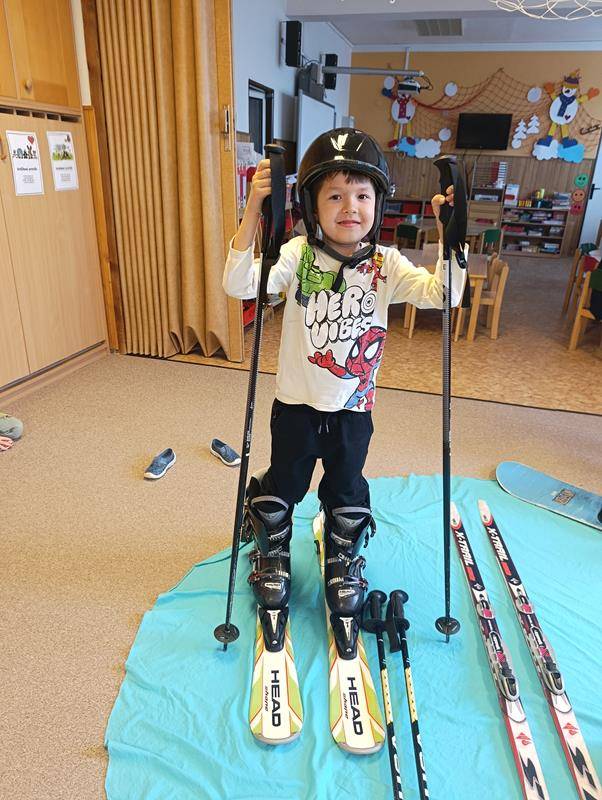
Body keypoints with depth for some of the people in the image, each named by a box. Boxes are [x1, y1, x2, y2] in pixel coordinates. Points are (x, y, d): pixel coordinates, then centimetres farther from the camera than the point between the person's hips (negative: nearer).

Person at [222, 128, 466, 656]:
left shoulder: (386, 264, -6)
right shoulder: (298, 255, -11)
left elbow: (442, 295, -18)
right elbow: (239, 285, -25)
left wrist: (450, 235, -29)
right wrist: (253, 213, -33)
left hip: (353, 408, 2)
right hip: (297, 403, -1)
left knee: (347, 496, 18)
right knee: (281, 487, 16)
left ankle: (344, 573, 44)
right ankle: (272, 561, 44)